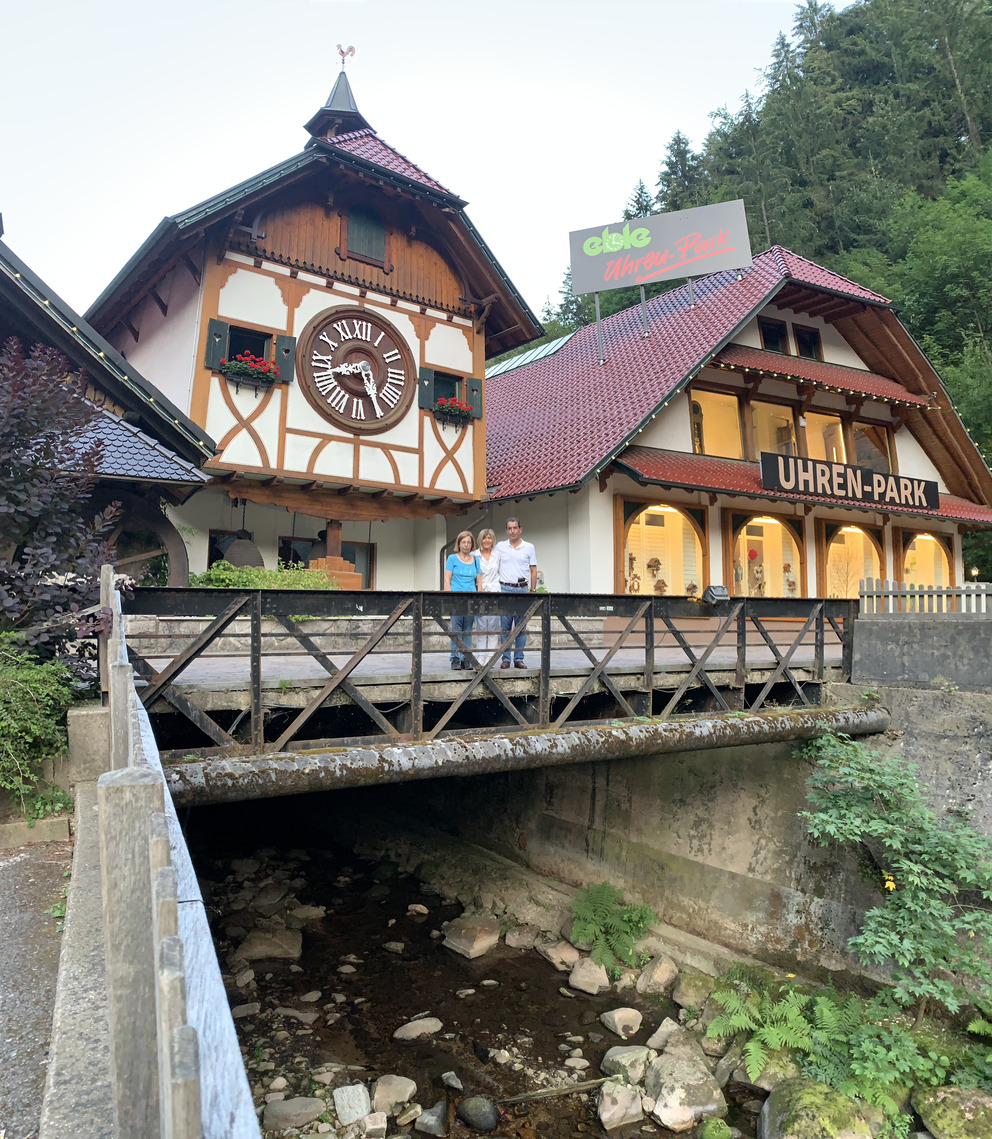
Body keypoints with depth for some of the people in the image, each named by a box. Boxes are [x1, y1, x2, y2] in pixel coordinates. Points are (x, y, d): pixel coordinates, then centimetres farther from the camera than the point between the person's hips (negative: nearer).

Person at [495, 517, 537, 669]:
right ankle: (505, 659, 5)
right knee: (505, 625, 0)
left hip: (522, 589, 0)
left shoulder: (529, 547, 7)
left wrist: (532, 590, 2)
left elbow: (533, 570, 9)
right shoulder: (500, 547, 7)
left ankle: (519, 659, 8)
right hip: (505, 589, 0)